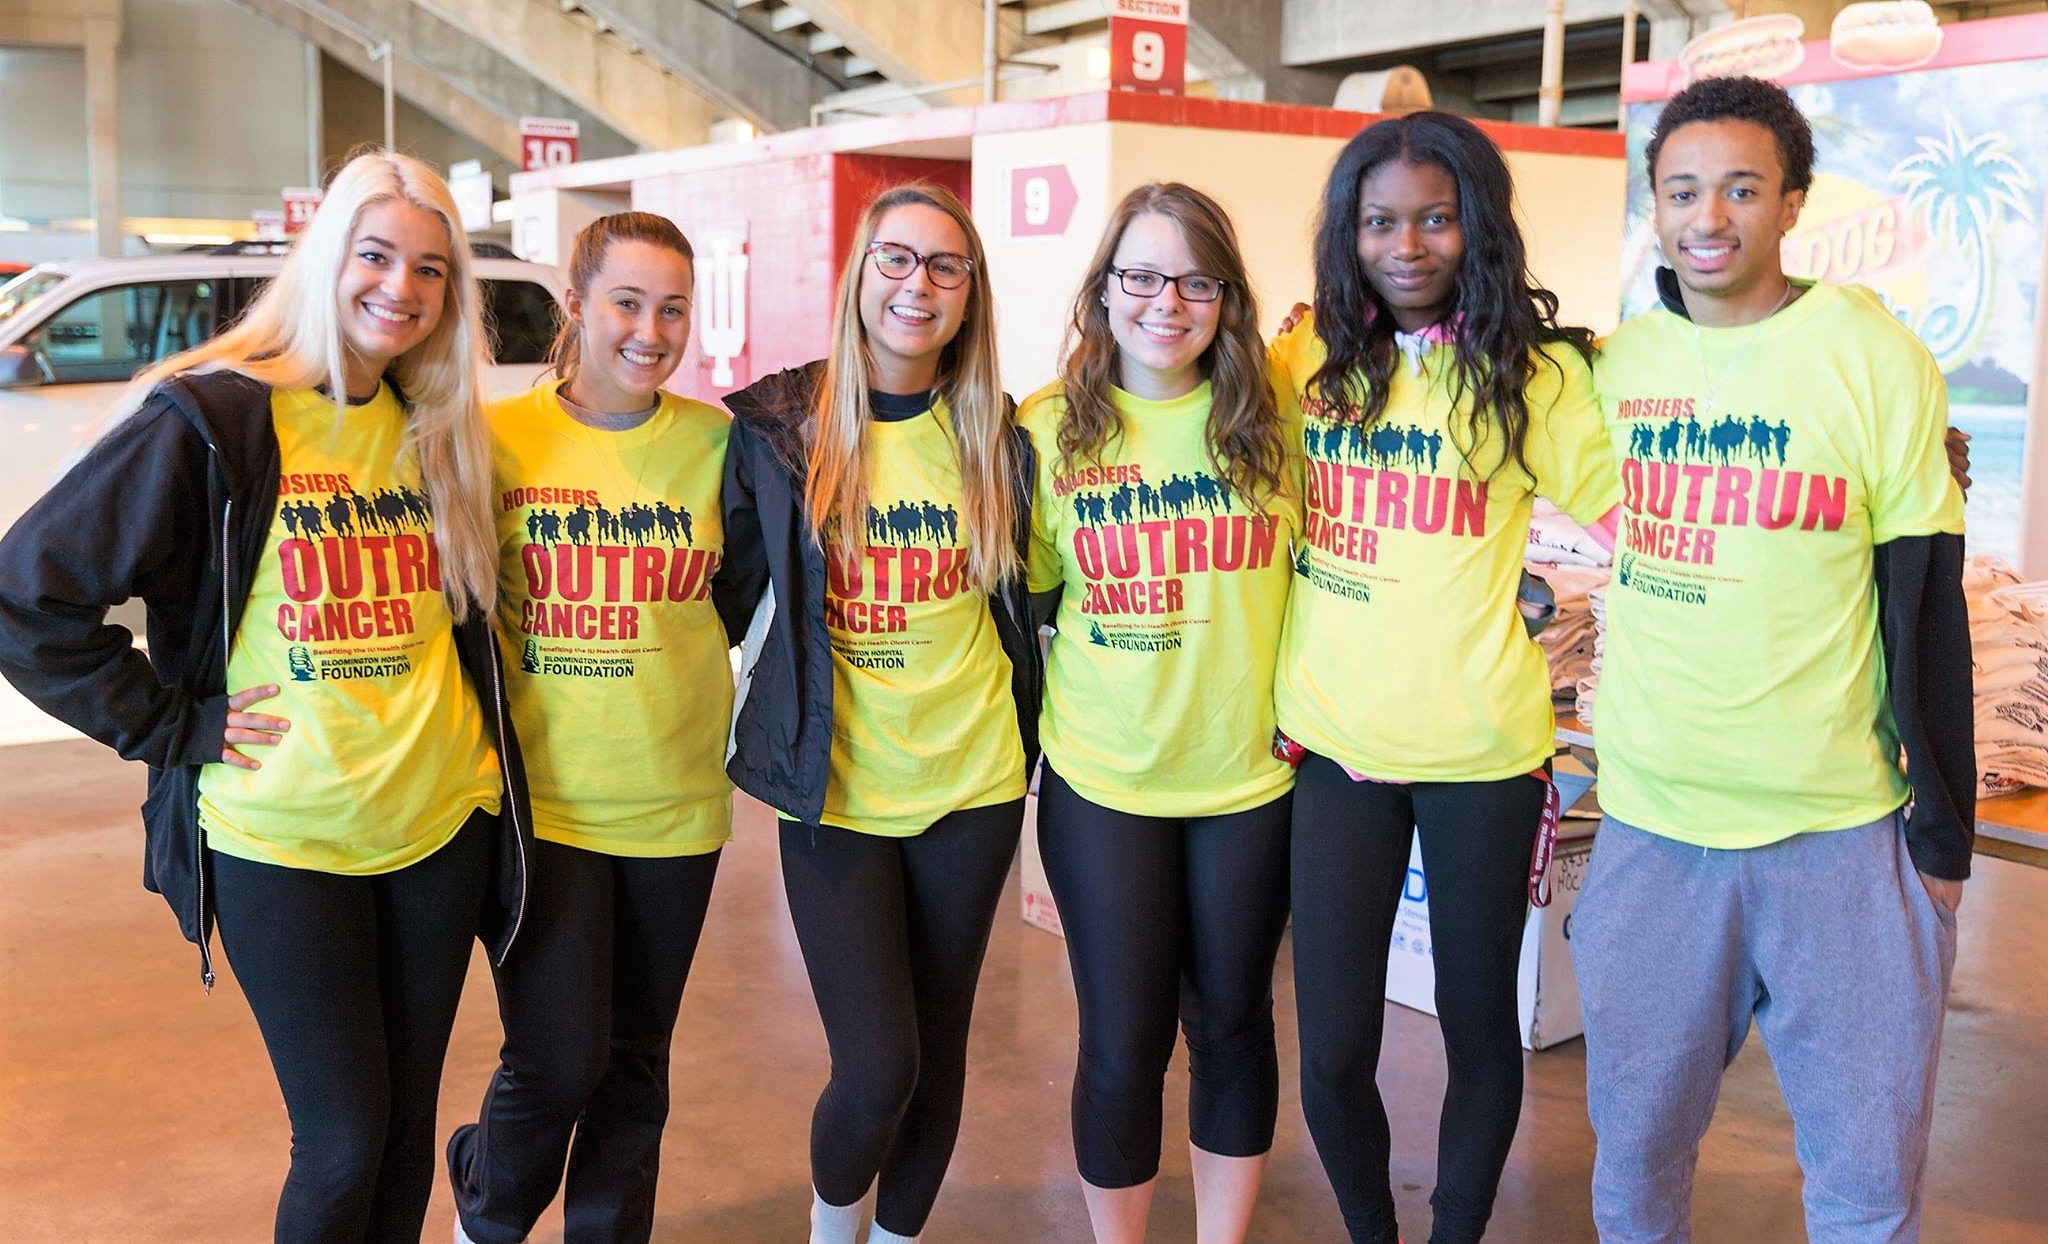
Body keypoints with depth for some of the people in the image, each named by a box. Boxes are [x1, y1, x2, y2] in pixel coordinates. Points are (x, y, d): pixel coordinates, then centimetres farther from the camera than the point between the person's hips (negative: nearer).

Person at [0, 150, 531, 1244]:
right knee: (344, 1143, 2)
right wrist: (171, 723, -11)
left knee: (408, 1125, 14)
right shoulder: (209, 420, -11)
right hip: (281, 839, -5)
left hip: (444, 824, 5)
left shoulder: (439, 434, 6)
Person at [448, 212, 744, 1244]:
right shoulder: (499, 437, -5)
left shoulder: (716, 441, 1)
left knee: (636, 1060, 13)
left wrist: (671, 655, -3)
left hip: (677, 801, 3)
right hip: (542, 800, -2)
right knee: (558, 1063, -5)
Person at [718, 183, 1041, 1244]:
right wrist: (778, 718, -1)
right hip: (835, 788, -2)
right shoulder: (776, 425, -4)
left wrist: (1027, 723, 10)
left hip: (971, 782, 3)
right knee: (876, 1067, -5)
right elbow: (731, 587, 2)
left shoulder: (998, 438, 2)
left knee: (939, 1044, 12)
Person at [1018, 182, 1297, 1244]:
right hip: (1102, 779, 0)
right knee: (1121, 1046, 7)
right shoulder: (1049, 429, -3)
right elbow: (1024, 594, 6)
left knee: (1232, 1025, 14)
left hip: (1250, 772, 1)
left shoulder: (1273, 419, -3)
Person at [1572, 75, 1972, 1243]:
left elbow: (1927, 607, -4)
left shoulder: (1876, 357, -6)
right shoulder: (1613, 362, 3)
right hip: (1648, 833, 3)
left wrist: (1944, 829, -3)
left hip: (1843, 837, -2)